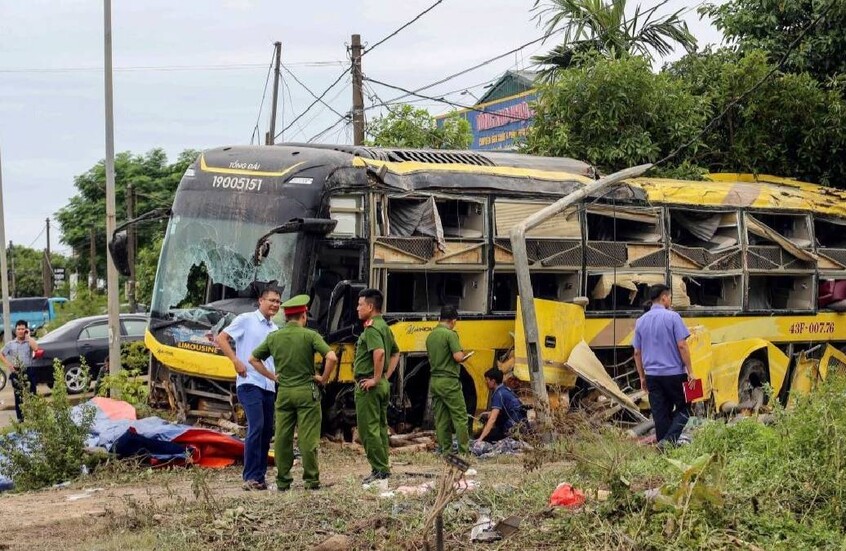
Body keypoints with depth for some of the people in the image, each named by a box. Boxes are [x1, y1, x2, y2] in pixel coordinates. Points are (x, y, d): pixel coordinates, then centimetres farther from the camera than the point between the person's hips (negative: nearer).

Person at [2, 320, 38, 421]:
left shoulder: (29, 342, 1)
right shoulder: (11, 344, 8)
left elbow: (35, 348, -21)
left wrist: (28, 336, -12)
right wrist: (7, 364, -1)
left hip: (28, 372, -2)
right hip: (16, 373, 2)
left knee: (31, 395, -4)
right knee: (18, 396, 7)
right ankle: (20, 418, 14)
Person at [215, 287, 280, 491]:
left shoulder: (275, 329, 17)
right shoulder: (246, 320, -1)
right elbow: (221, 338, -5)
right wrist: (236, 361, -14)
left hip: (269, 386, 7)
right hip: (249, 383, -7)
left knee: (267, 431, 7)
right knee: (256, 427, -16)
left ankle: (260, 476, 14)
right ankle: (250, 477, -13)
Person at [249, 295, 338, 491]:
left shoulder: (273, 337, 5)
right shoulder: (309, 335, -8)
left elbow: (253, 359, 13)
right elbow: (332, 358, -18)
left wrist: (271, 376, 14)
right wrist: (324, 378, -4)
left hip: (283, 392, 4)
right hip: (306, 391, -3)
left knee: (282, 437, 7)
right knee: (308, 437, 0)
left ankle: (283, 481, 11)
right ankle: (311, 479, 4)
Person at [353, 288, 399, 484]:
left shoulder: (371, 328, -16)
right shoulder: (384, 326, 15)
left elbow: (379, 352, -32)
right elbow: (395, 354, 24)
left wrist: (376, 379, -25)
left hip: (368, 385, -10)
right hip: (382, 384, 10)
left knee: (368, 429, -6)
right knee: (380, 427, 14)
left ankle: (380, 470, -5)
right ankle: (383, 468, 19)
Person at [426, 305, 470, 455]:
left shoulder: (431, 335, 12)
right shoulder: (450, 334, -12)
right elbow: (458, 357, -20)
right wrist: (463, 356, 1)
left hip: (434, 380, 8)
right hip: (449, 380, -8)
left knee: (440, 418, 8)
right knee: (460, 417, -3)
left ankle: (445, 450, 9)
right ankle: (464, 451, -4)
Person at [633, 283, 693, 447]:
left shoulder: (641, 321, 7)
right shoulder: (672, 317, -8)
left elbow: (637, 353, 10)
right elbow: (682, 346, -13)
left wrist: (642, 377, 18)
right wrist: (690, 372, -7)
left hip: (652, 376, 5)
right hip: (674, 374, -4)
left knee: (660, 414, 9)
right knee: (683, 409, 7)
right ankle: (669, 439, -13)